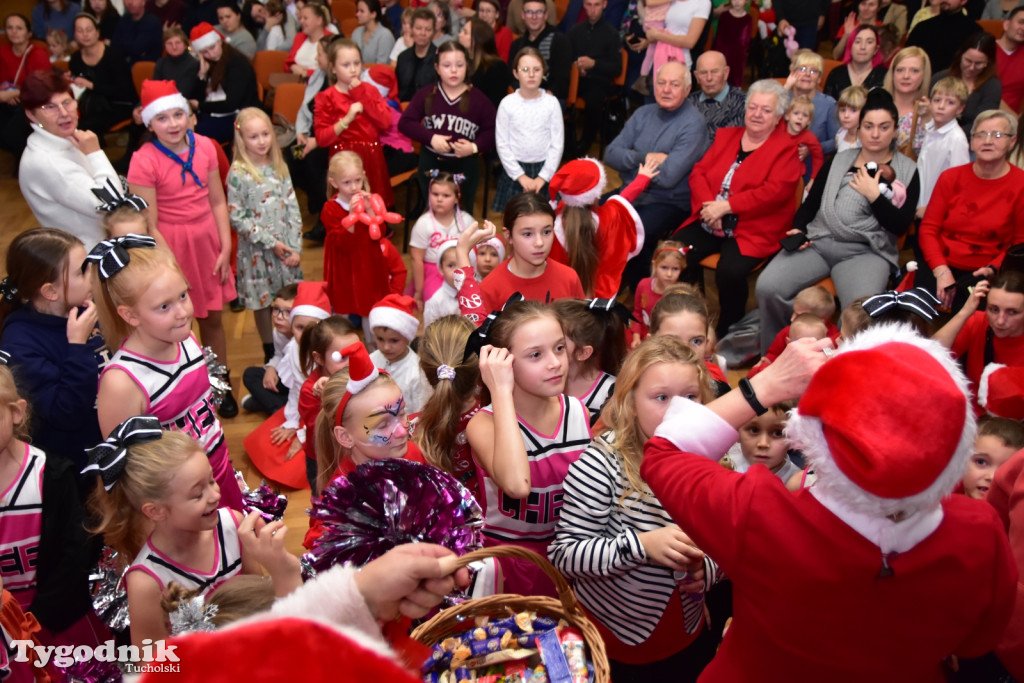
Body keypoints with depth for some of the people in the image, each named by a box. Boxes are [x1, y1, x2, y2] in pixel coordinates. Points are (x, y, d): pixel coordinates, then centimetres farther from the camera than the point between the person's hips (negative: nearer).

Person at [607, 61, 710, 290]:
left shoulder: (693, 124, -12)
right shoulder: (643, 114, 9)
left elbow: (667, 176, -21)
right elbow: (611, 154, 2)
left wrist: (631, 160, -7)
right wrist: (644, 158, -14)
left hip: (668, 203, -6)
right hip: (631, 193, 6)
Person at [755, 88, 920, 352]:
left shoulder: (906, 170, 12)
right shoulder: (839, 160, 20)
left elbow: (900, 225, 2)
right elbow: (810, 203, 16)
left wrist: (874, 195, -5)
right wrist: (798, 230, -2)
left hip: (865, 251, -2)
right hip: (817, 241, 3)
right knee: (767, 287, -24)